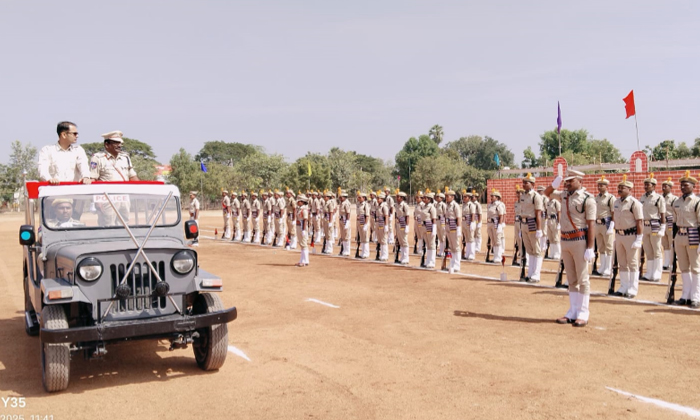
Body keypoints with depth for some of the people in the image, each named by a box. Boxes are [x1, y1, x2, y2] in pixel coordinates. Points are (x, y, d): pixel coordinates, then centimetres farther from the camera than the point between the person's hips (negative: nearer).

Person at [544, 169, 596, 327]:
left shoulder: (587, 199, -9)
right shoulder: (564, 195, 11)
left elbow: (591, 225, -12)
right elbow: (547, 193, 25)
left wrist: (590, 248, -17)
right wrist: (554, 184, 3)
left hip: (579, 241, -7)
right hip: (565, 240, 7)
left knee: (583, 279, -2)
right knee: (571, 279, 11)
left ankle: (583, 314, 3)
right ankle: (572, 312, 17)